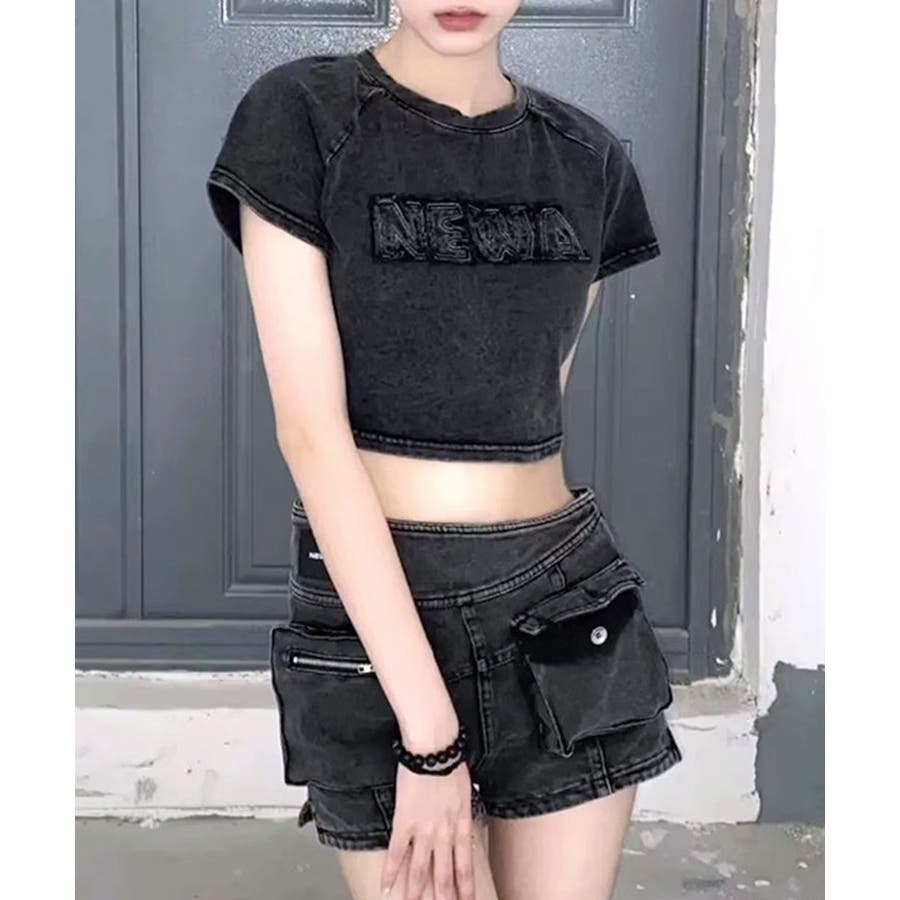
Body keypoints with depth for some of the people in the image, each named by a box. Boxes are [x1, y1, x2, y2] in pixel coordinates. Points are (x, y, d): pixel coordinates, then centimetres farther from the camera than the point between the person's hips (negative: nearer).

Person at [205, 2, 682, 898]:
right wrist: (427, 731, -17)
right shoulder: (300, 118, -7)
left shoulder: (588, 160, 6)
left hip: (568, 605, 4)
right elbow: (308, 430, -14)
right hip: (374, 617, -3)